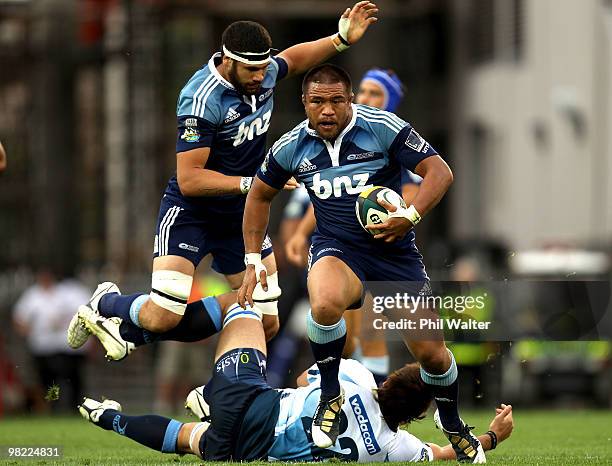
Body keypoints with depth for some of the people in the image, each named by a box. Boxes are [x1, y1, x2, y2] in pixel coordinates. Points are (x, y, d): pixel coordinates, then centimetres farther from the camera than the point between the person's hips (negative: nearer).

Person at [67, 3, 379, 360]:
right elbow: (189, 179, -27)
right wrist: (251, 183, -32)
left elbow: (293, 59, 23)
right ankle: (106, 304, 16)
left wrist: (342, 39, 12)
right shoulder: (202, 99, -27)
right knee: (162, 317, -21)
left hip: (241, 214, 7)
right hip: (191, 211, -7)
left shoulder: (264, 73, -4)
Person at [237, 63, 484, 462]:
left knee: (431, 353, -1)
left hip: (393, 249, 0)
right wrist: (254, 260, 11)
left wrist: (411, 216, -28)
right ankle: (331, 399, -13)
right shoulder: (291, 147, -2)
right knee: (325, 304, -36)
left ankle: (454, 427, 30)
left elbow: (440, 172, -12)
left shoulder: (384, 129, -12)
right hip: (337, 248, 0)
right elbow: (261, 195, 15)